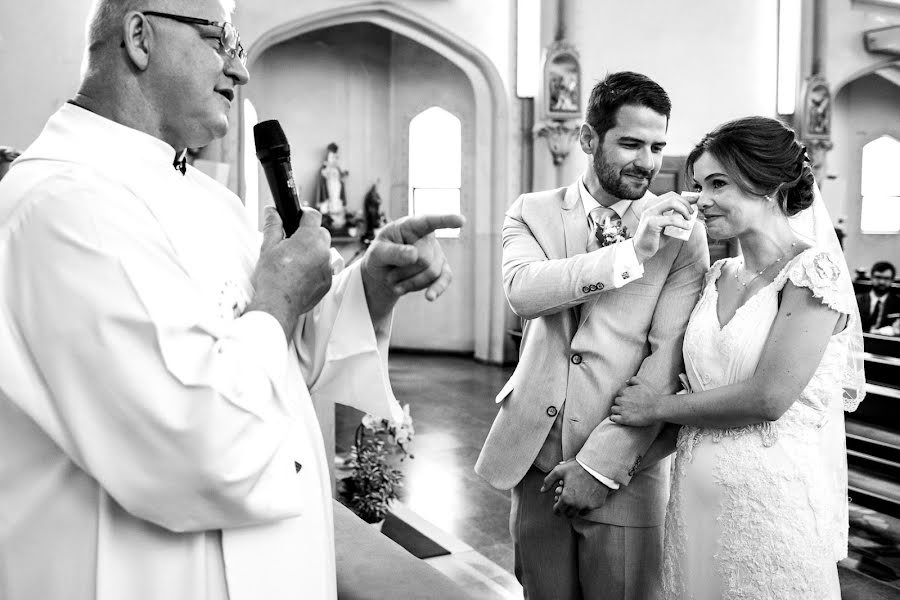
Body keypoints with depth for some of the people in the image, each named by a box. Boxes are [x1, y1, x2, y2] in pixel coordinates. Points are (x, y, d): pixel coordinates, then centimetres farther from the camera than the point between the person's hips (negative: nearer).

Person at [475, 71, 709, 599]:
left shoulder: (682, 233, -3)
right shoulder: (532, 213, 4)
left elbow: (668, 359, -9)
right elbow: (523, 291, -16)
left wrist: (600, 463, -14)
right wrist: (630, 253, -24)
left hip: (624, 470, -2)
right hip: (535, 462, 2)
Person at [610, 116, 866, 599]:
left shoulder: (815, 271, -10)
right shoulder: (718, 277, 9)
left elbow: (769, 397, -18)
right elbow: (701, 384, 10)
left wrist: (659, 407, -8)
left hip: (772, 499, -6)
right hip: (696, 495, 6)